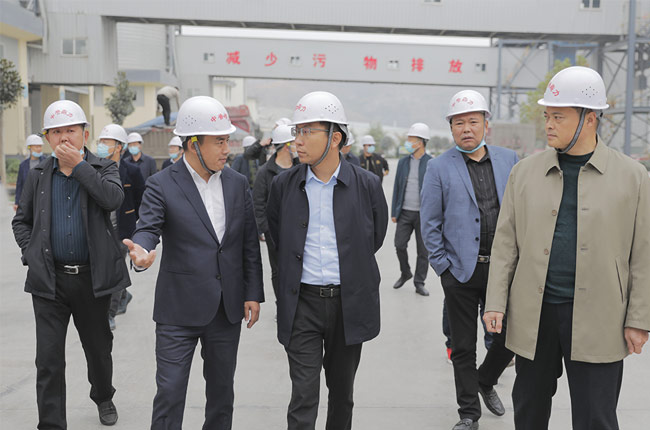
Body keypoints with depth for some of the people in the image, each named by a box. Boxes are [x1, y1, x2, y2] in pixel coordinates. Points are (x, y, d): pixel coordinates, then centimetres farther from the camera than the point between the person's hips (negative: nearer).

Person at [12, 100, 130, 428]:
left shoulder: (103, 169, 1)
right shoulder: (38, 176, 7)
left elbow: (113, 199, -21)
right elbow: (21, 221, 16)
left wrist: (78, 165, -18)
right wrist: (32, 254, 0)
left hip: (92, 278, -1)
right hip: (49, 280, 1)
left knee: (99, 350, 16)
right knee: (48, 360, -1)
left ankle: (103, 398, 43)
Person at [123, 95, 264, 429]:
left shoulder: (237, 184, 6)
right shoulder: (162, 185, -7)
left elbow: (250, 243, 8)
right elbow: (148, 228, -19)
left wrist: (253, 293, 4)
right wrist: (142, 251, -43)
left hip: (227, 310, 4)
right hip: (180, 310, -4)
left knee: (222, 392, 16)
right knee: (169, 393, 1)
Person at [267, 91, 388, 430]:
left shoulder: (367, 185, -4)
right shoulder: (284, 185, -1)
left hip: (349, 302, 0)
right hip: (302, 302, 0)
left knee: (342, 392, 16)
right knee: (304, 396, -1)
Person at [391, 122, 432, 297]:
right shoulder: (403, 162, 8)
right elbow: (397, 187, 11)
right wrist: (394, 212, 7)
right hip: (405, 212, 4)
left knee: (423, 250, 3)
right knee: (399, 245, 4)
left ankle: (419, 283, 15)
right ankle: (405, 273, 27)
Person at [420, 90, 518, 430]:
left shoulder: (508, 159, 7)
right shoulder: (439, 167, -2)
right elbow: (429, 223, -1)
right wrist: (443, 266, -5)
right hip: (461, 271, -2)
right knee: (463, 348, 7)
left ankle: (486, 381, 38)